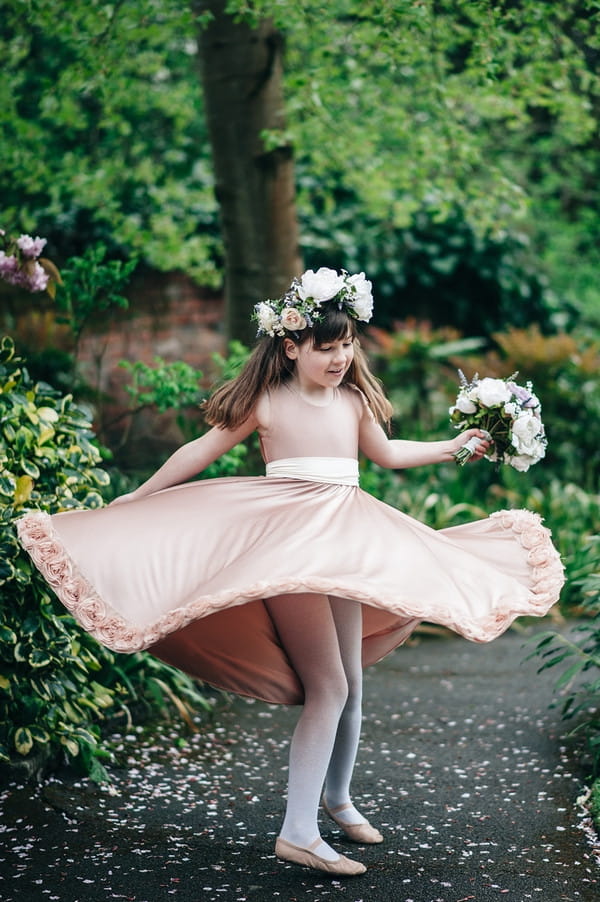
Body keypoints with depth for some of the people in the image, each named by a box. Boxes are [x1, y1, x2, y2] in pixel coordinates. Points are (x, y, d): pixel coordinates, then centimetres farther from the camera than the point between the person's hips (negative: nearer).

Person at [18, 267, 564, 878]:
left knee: (351, 683, 12)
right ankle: (298, 833, -10)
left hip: (345, 545, 6)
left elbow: (387, 452, 25)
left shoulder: (353, 400, 9)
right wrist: (132, 500, 5)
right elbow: (201, 450, 0)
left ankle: (336, 796, 35)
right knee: (328, 687, -12)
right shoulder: (266, 402, -6)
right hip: (287, 545, -6)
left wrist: (454, 446, 23)